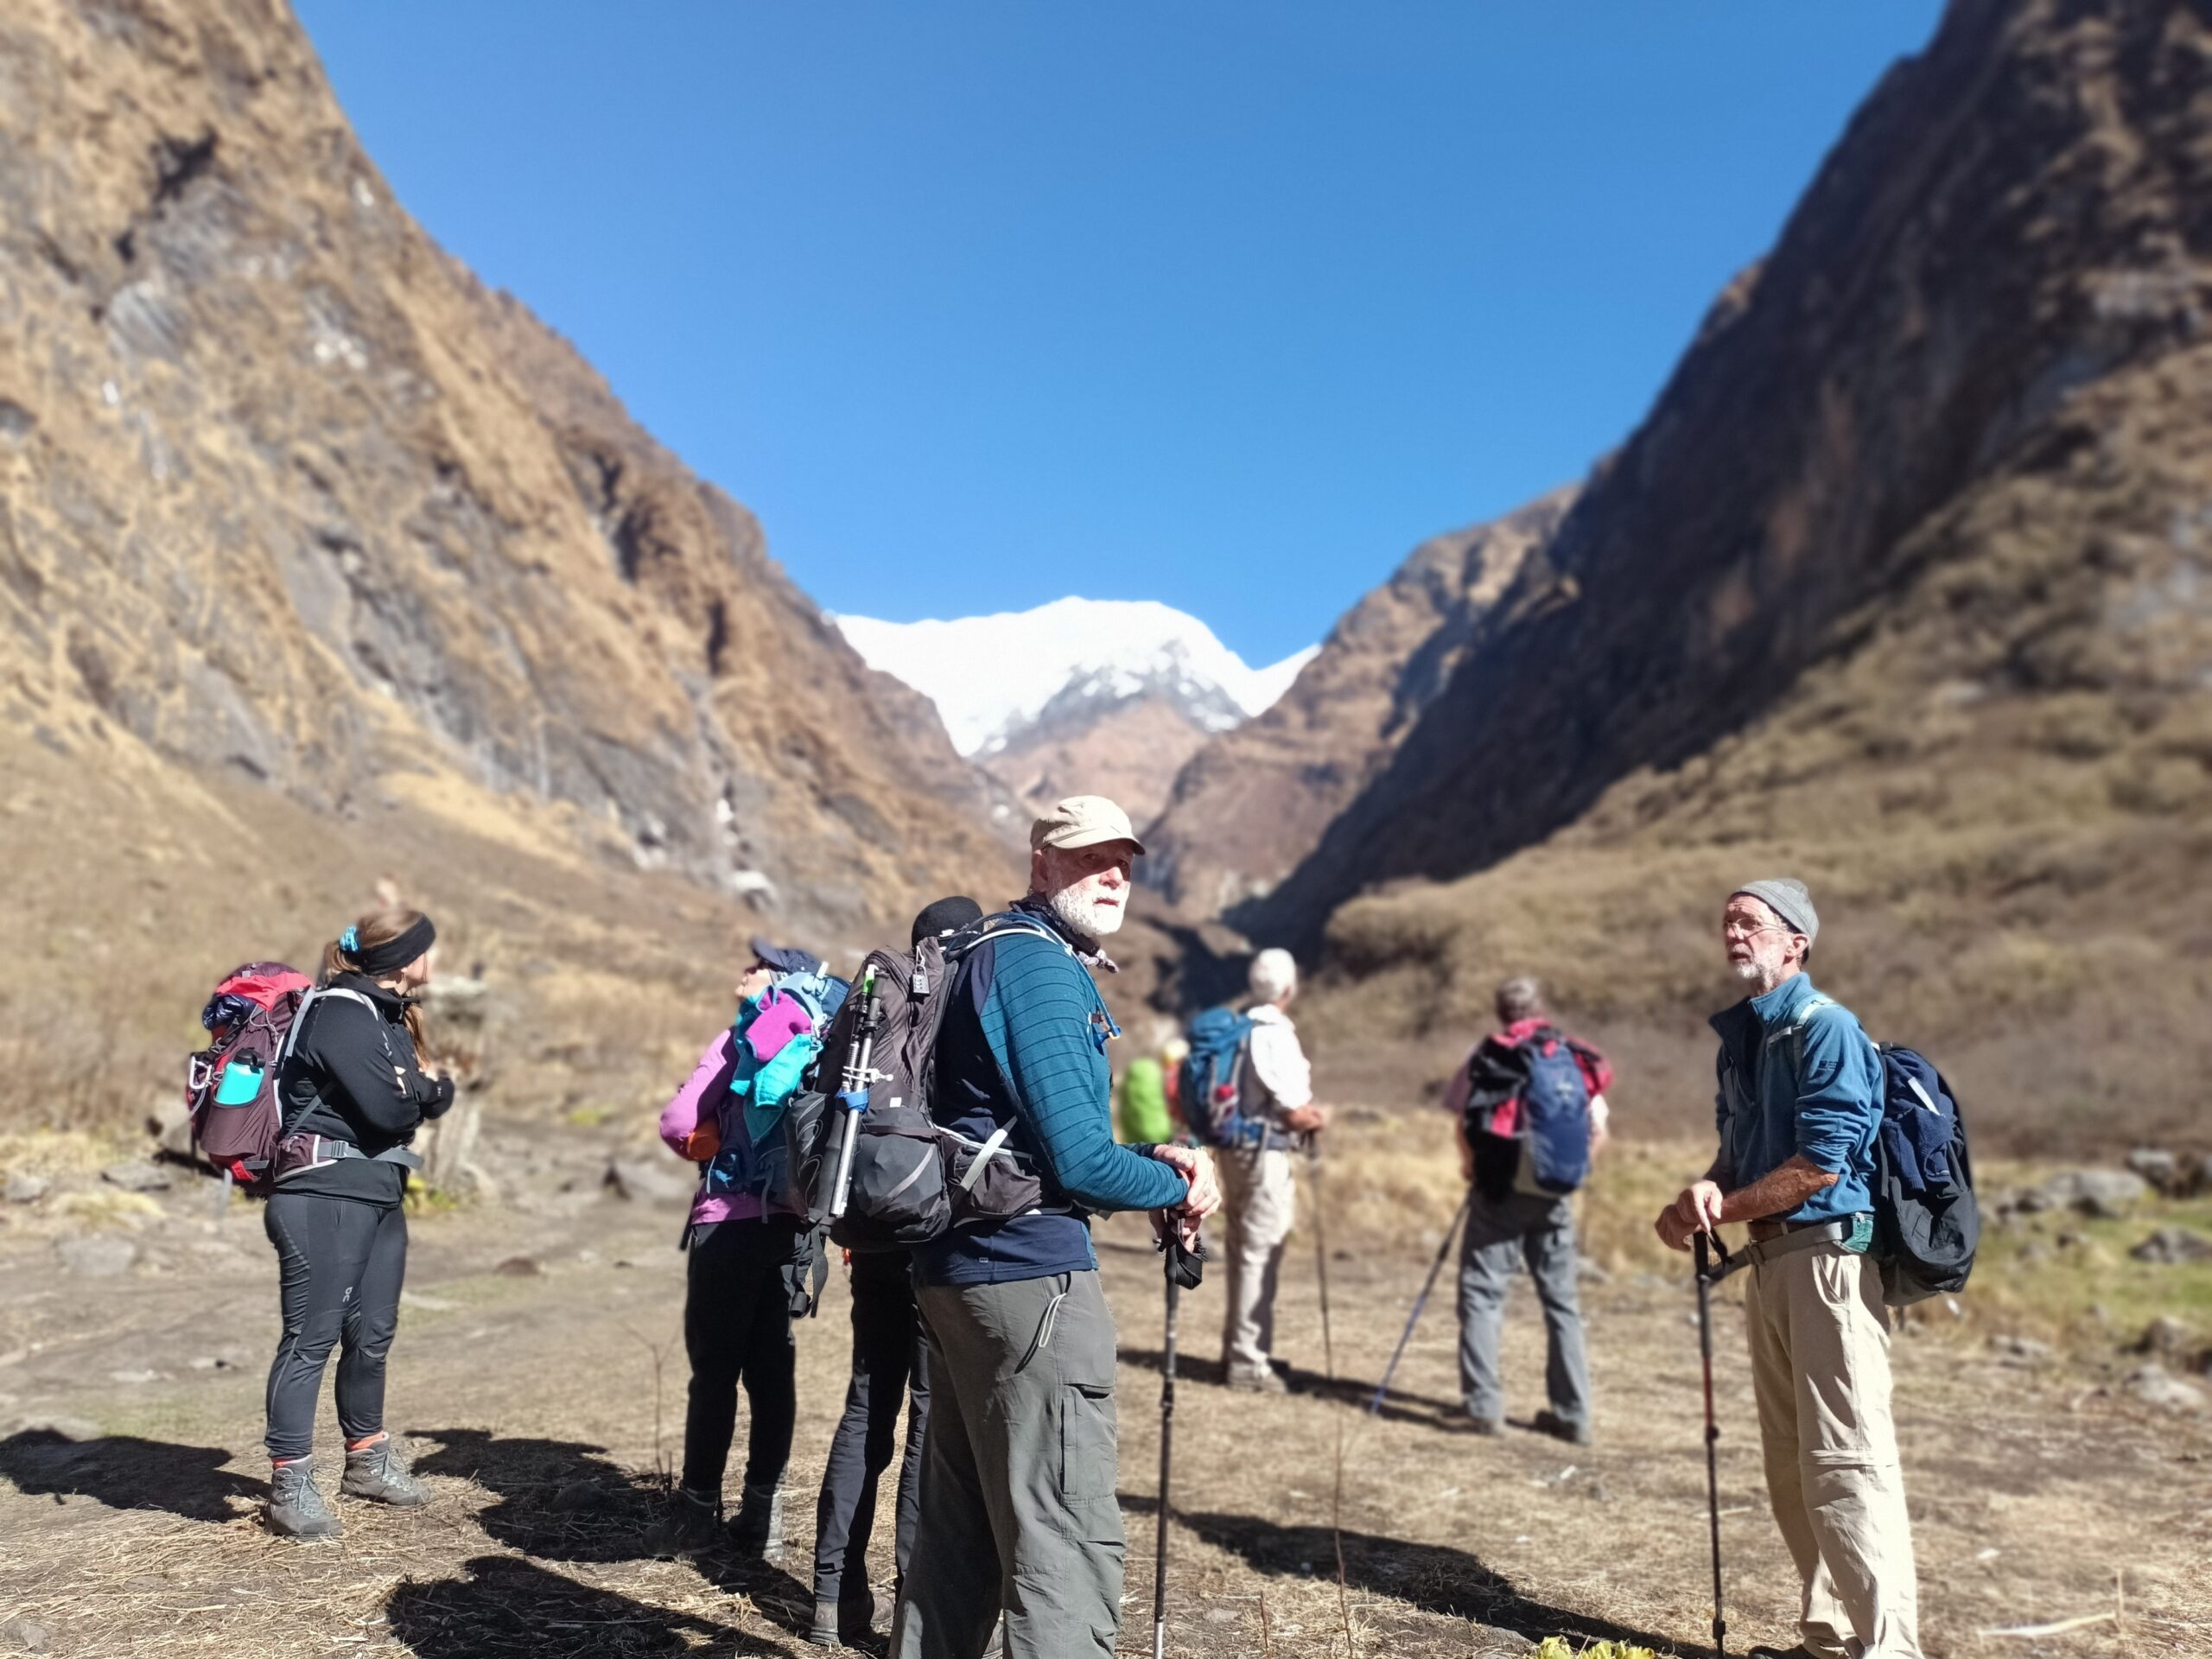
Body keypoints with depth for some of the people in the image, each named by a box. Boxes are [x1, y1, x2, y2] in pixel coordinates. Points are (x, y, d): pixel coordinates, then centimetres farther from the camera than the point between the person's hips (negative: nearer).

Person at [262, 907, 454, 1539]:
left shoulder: (388, 1015, 16)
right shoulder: (342, 1014, -14)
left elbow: (412, 1100, 10)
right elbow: (384, 1109, -21)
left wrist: (417, 1094, -13)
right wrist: (429, 1094, -1)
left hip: (379, 1196, 9)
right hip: (326, 1197, -9)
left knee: (371, 1336, 16)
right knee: (312, 1338, -5)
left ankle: (367, 1461, 30)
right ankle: (289, 1486, 2)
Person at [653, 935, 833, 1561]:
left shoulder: (742, 1039, -8)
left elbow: (679, 1122, -10)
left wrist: (704, 1146, 9)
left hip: (732, 1221, -6)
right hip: (793, 1225, 6)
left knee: (715, 1368, 3)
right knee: (771, 1368, 10)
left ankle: (698, 1510, 12)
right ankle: (762, 1514, 15)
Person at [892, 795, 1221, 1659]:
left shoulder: (991, 955, 18)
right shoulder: (1041, 968, -13)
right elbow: (1077, 1162, -20)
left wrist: (1151, 1158, 9)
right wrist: (1174, 1188, -2)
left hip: (957, 1268, 10)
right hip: (1031, 1272, -10)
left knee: (961, 1524, 18)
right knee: (1070, 1541, -5)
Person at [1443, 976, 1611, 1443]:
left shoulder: (1487, 1054, 3)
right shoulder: (1576, 1058, 9)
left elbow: (1462, 1120, -8)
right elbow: (1598, 1131, 0)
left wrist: (1472, 1165, 7)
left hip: (1500, 1190, -3)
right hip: (1554, 1195, 3)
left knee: (1482, 1292, 3)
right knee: (1561, 1299, 12)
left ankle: (1484, 1406, -2)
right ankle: (1573, 1413, 16)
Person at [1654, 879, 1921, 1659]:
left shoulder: (1825, 1028, -12)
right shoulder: (1740, 1035, 15)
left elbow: (1821, 1163, -18)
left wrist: (1724, 1209, -9)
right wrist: (1700, 1196, -1)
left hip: (1829, 1254, -9)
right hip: (1769, 1260, 9)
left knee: (1844, 1460, -8)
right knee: (1790, 1463, 14)